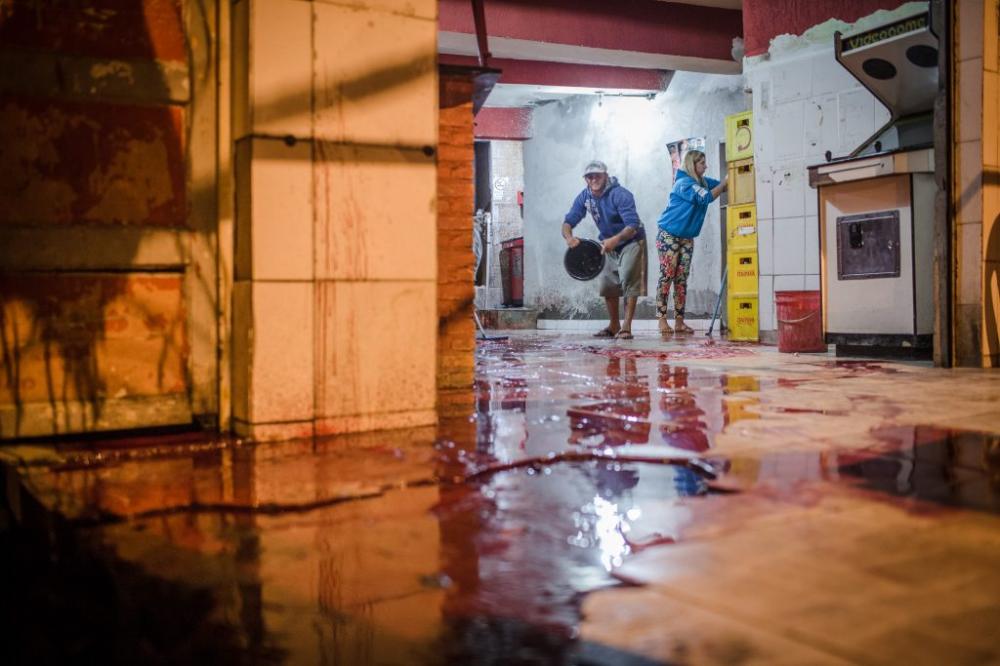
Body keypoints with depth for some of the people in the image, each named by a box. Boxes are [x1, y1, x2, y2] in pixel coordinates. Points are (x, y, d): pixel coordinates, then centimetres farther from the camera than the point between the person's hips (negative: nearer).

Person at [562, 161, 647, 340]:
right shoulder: (584, 197, -10)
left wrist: (615, 239, -54)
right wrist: (569, 237, -36)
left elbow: (633, 226, -36)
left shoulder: (620, 195, -29)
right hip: (609, 244, 7)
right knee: (608, 285, 8)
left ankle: (626, 327, -21)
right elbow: (568, 221, -12)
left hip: (631, 241, -6)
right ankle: (614, 325, 22)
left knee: (628, 280, -20)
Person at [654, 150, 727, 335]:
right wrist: (725, 182, -20)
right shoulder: (684, 183, -16)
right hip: (669, 236, -8)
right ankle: (662, 319, -6)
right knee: (667, 276, -8)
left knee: (682, 278, 4)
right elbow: (707, 197, -24)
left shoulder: (702, 181, 9)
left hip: (687, 238, 8)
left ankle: (679, 321, 4)